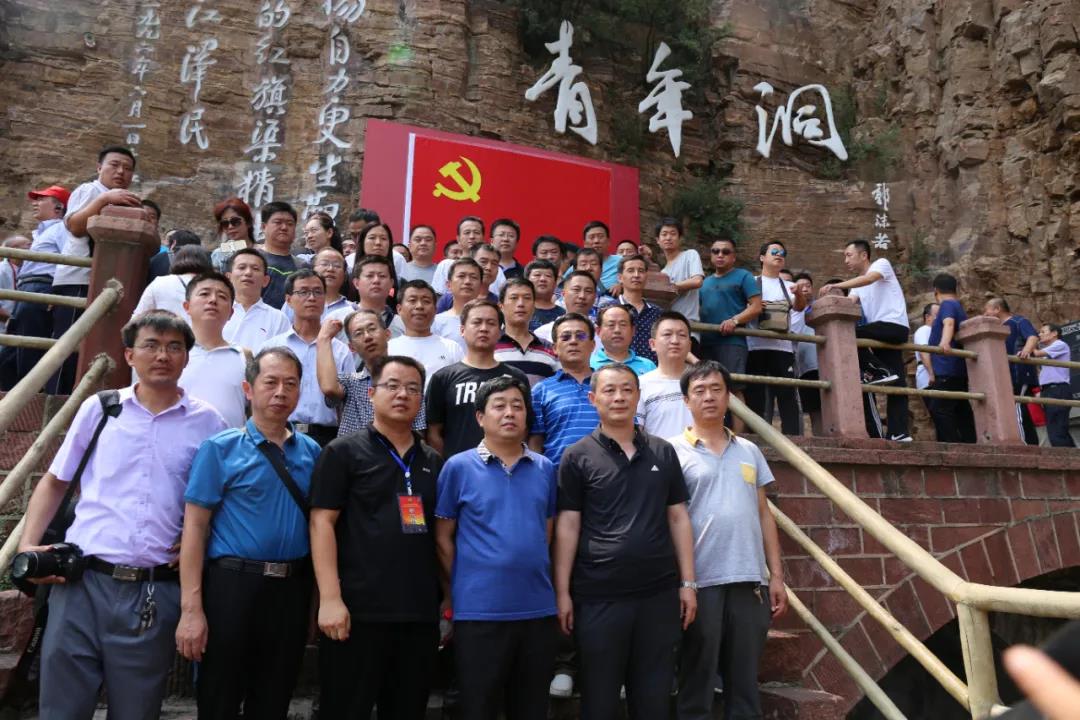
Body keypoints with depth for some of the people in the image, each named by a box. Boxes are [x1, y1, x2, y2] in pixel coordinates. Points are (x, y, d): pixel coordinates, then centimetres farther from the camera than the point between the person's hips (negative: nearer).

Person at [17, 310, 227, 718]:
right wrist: (27, 545, 2)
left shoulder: (207, 423, 3)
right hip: (83, 582, 1)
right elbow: (54, 482, 13)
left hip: (156, 593, 0)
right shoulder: (98, 409, 6)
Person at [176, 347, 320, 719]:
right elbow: (195, 526, -8)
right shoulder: (219, 448, -4)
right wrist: (191, 608, -14)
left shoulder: (311, 451, 7)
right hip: (233, 586, -3)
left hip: (292, 590, 4)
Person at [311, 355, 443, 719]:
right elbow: (322, 522, -7)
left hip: (421, 612, 5)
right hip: (359, 610, -4)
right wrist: (330, 597, -15)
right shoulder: (343, 452, 0)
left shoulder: (434, 462, 13)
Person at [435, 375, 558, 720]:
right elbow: (443, 539, 1)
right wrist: (463, 587, 0)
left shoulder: (545, 468, 6)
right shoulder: (458, 467, -4)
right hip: (479, 610, -3)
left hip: (538, 608, 4)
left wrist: (534, 576, 10)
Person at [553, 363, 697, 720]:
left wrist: (687, 582, 5)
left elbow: (678, 518, 9)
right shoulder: (577, 457, -1)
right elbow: (568, 526, -2)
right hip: (598, 595, -2)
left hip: (659, 592, 3)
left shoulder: (663, 452, 7)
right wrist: (562, 592, -6)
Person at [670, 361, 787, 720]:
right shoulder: (673, 451, -1)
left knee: (745, 684, 13)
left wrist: (776, 575, 8)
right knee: (697, 685, 7)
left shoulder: (749, 451, 13)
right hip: (700, 583, -4)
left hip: (751, 581, 4)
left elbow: (764, 515, 14)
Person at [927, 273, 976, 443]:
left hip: (947, 370, -10)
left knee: (939, 410, -15)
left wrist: (944, 342, -48)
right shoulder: (959, 307, 24)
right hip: (959, 370, 10)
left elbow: (949, 323, -28)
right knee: (962, 411, 9)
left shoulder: (947, 305, -6)